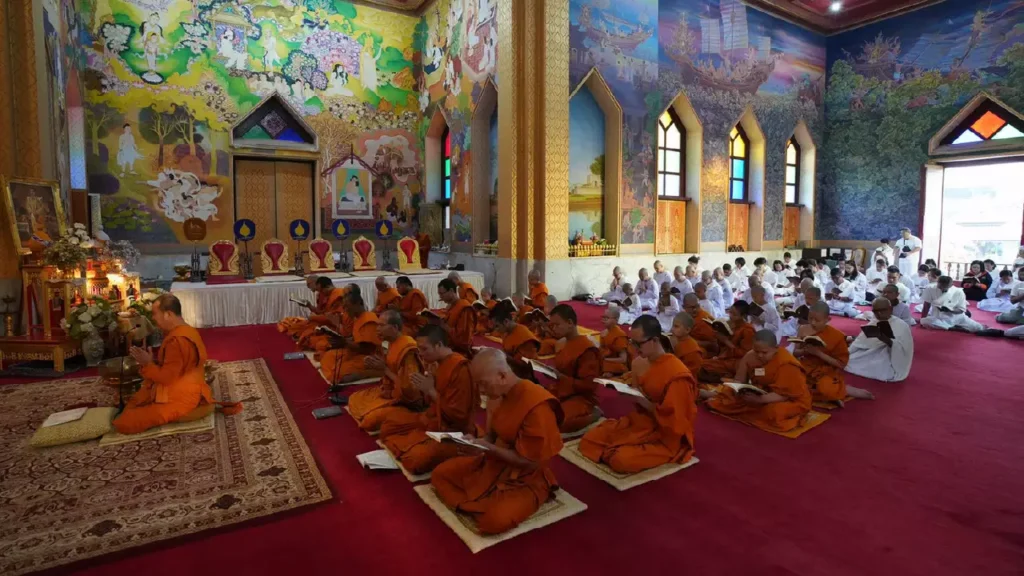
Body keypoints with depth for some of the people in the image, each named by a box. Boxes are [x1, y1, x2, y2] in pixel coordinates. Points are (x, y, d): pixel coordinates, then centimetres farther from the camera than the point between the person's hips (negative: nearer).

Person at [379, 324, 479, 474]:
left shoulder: (460, 369, -24)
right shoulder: (436, 362, 3)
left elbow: (458, 415, -24)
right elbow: (430, 402, 13)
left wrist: (431, 390, -23)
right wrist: (423, 388, -8)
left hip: (452, 431, -9)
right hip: (431, 419, 9)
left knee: (417, 458, -30)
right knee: (390, 421, 14)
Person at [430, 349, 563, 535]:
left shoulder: (537, 405, -28)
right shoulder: (497, 394, -3)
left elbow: (531, 462, -23)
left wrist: (488, 449, -25)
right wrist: (475, 442, -12)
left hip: (525, 479, -8)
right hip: (493, 463, 8)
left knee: (495, 520, -31)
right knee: (440, 474, 3)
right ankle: (485, 505, -4)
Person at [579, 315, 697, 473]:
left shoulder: (677, 374, -23)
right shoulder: (644, 362, 3)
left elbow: (675, 421, -23)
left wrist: (642, 401, -22)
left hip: (665, 436, -7)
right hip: (640, 421, 8)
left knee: (622, 459, -31)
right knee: (588, 441, -5)